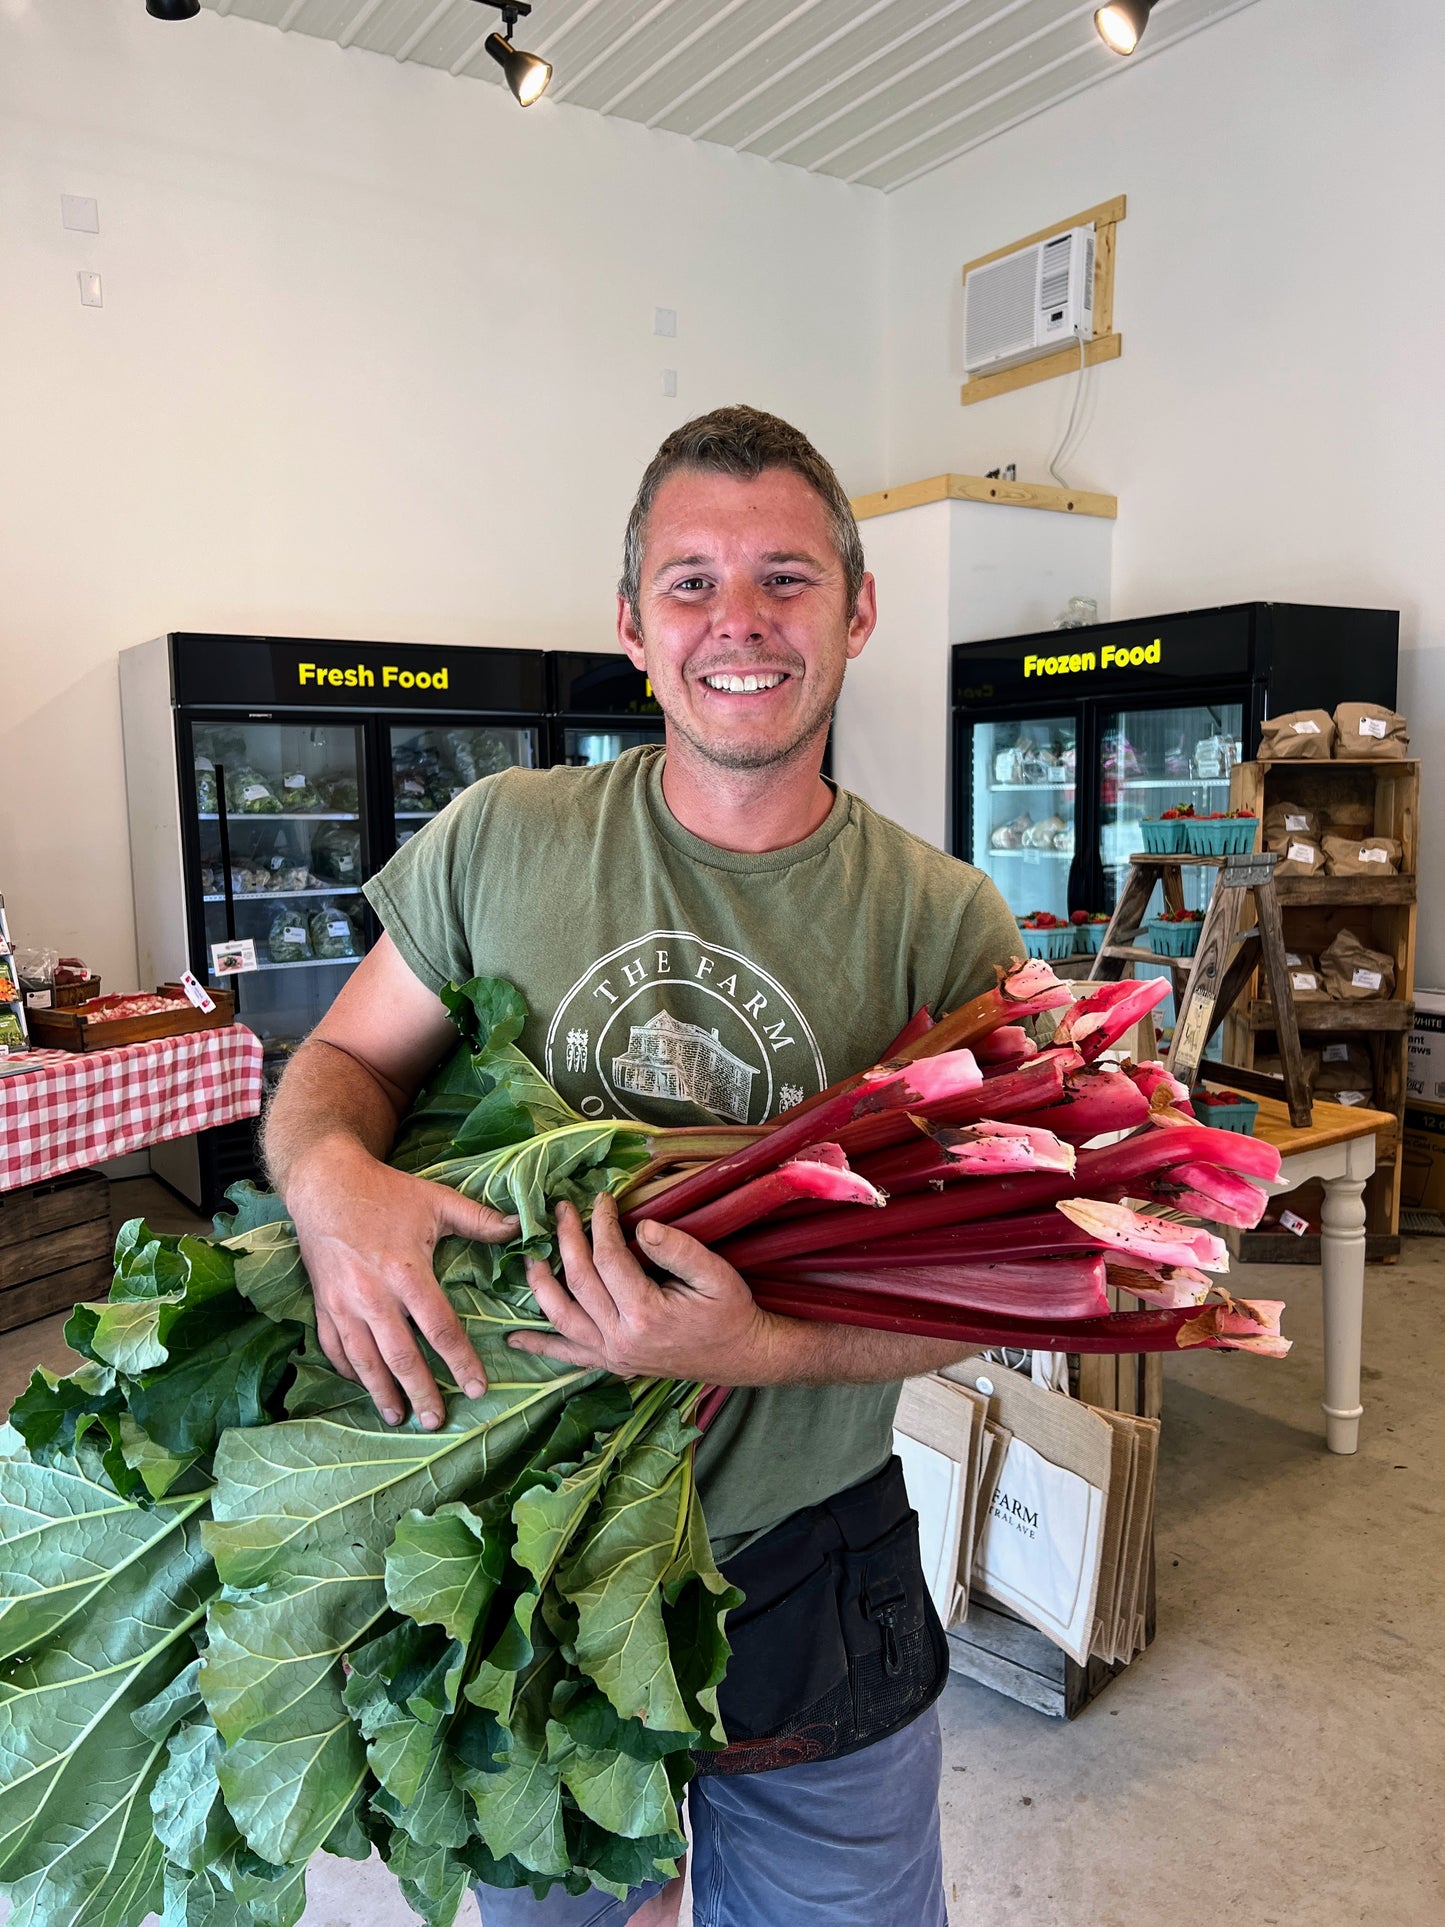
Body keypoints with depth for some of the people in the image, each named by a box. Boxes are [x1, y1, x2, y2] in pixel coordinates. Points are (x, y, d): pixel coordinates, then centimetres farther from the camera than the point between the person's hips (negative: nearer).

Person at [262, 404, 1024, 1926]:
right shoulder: (500, 838, -8)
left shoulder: (946, 924, -11)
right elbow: (341, 1058, 0)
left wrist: (762, 1350, -28)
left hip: (808, 1572, 0)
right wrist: (333, 1183, -23)